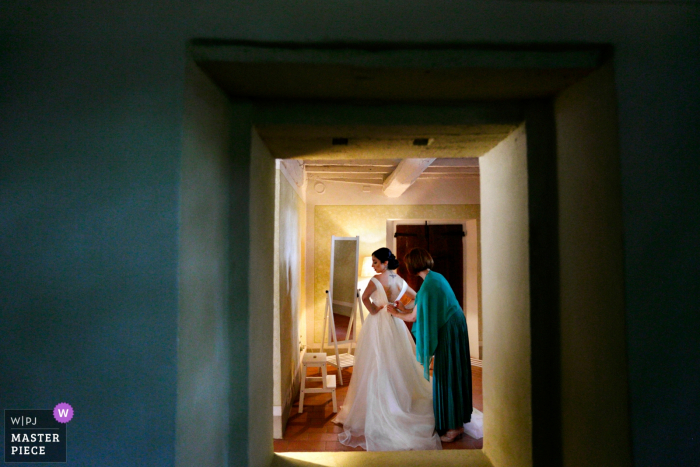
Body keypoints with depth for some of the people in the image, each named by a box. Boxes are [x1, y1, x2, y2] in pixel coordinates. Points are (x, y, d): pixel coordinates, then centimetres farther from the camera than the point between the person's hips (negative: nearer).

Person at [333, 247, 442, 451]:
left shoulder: (377, 279, -12)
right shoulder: (399, 280, 6)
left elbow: (365, 297, -24)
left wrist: (373, 310, -11)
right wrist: (402, 309, 10)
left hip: (378, 324, -6)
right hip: (395, 324, 6)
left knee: (377, 366, 0)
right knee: (398, 364, 13)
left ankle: (377, 409, 5)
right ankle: (403, 401, 20)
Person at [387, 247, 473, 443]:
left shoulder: (428, 285, -21)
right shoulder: (436, 277, 8)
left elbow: (414, 317, -14)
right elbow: (427, 309, 17)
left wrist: (395, 313, 3)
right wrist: (404, 309, 24)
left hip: (448, 332, -9)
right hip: (454, 326, 9)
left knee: (447, 375, 0)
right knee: (454, 372, 17)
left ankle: (454, 426, 11)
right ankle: (458, 417, 31)